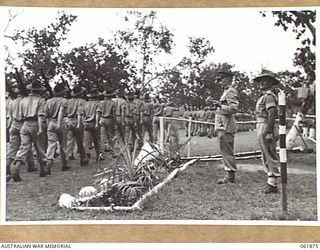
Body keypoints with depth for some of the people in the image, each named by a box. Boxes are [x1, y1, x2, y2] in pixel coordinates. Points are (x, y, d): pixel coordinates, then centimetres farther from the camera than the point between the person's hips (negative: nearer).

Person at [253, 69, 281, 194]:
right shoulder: (264, 96, 18)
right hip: (261, 128, 10)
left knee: (270, 157, -5)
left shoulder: (269, 96, -13)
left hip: (266, 129, -10)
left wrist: (269, 132, -26)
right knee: (266, 158, 14)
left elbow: (272, 115, -22)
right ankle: (271, 181, 22)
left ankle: (273, 184, 0)